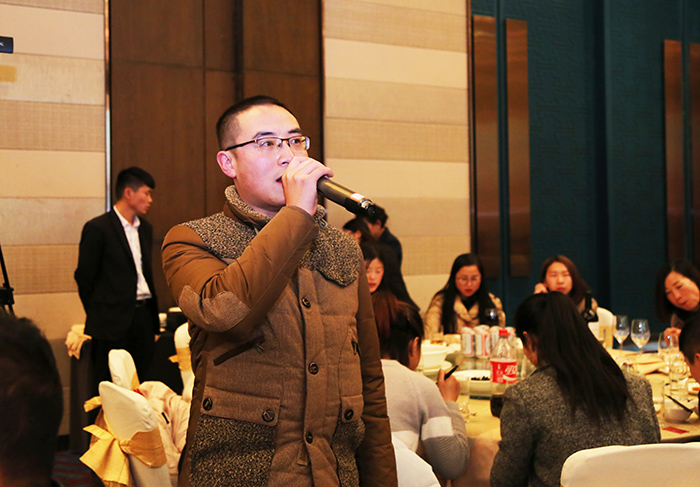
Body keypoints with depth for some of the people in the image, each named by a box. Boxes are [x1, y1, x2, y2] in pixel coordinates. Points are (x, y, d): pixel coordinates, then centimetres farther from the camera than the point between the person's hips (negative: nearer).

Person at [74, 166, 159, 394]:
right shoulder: (98, 228, -8)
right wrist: (99, 314, 2)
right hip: (113, 322, -6)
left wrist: (154, 321, 15)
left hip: (143, 317, 6)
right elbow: (84, 277, -4)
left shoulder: (145, 228, 15)